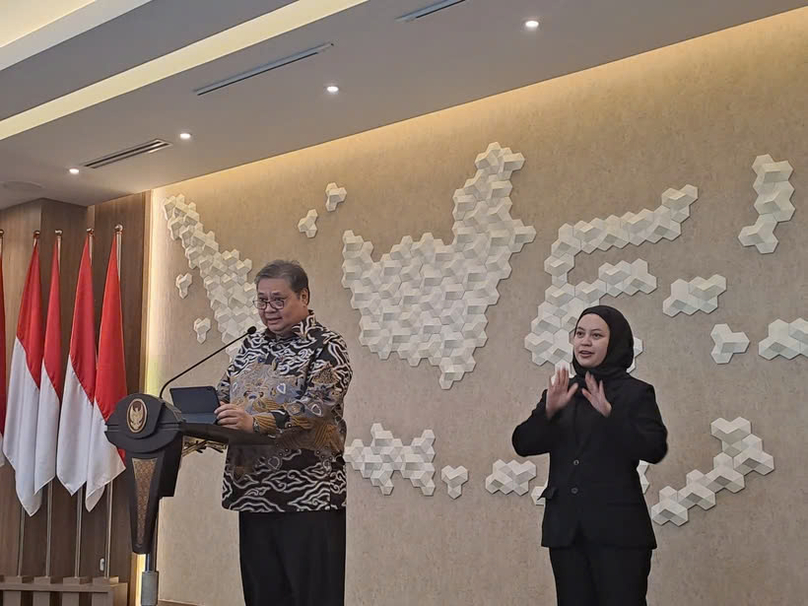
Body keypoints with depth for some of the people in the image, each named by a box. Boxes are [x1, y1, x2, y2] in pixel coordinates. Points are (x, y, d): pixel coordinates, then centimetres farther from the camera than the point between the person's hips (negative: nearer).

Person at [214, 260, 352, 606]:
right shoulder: (251, 347, 16)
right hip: (254, 493, 6)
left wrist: (254, 423, -29)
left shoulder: (326, 347, -4)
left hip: (308, 498, -6)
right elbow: (222, 397, 15)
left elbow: (314, 407, -18)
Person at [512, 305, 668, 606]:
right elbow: (522, 444, 3)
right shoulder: (560, 392, 11)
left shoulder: (635, 392, -1)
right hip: (565, 527, 4)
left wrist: (610, 413, -26)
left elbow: (655, 449, -14)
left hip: (617, 528, -4)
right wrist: (549, 411, -14)